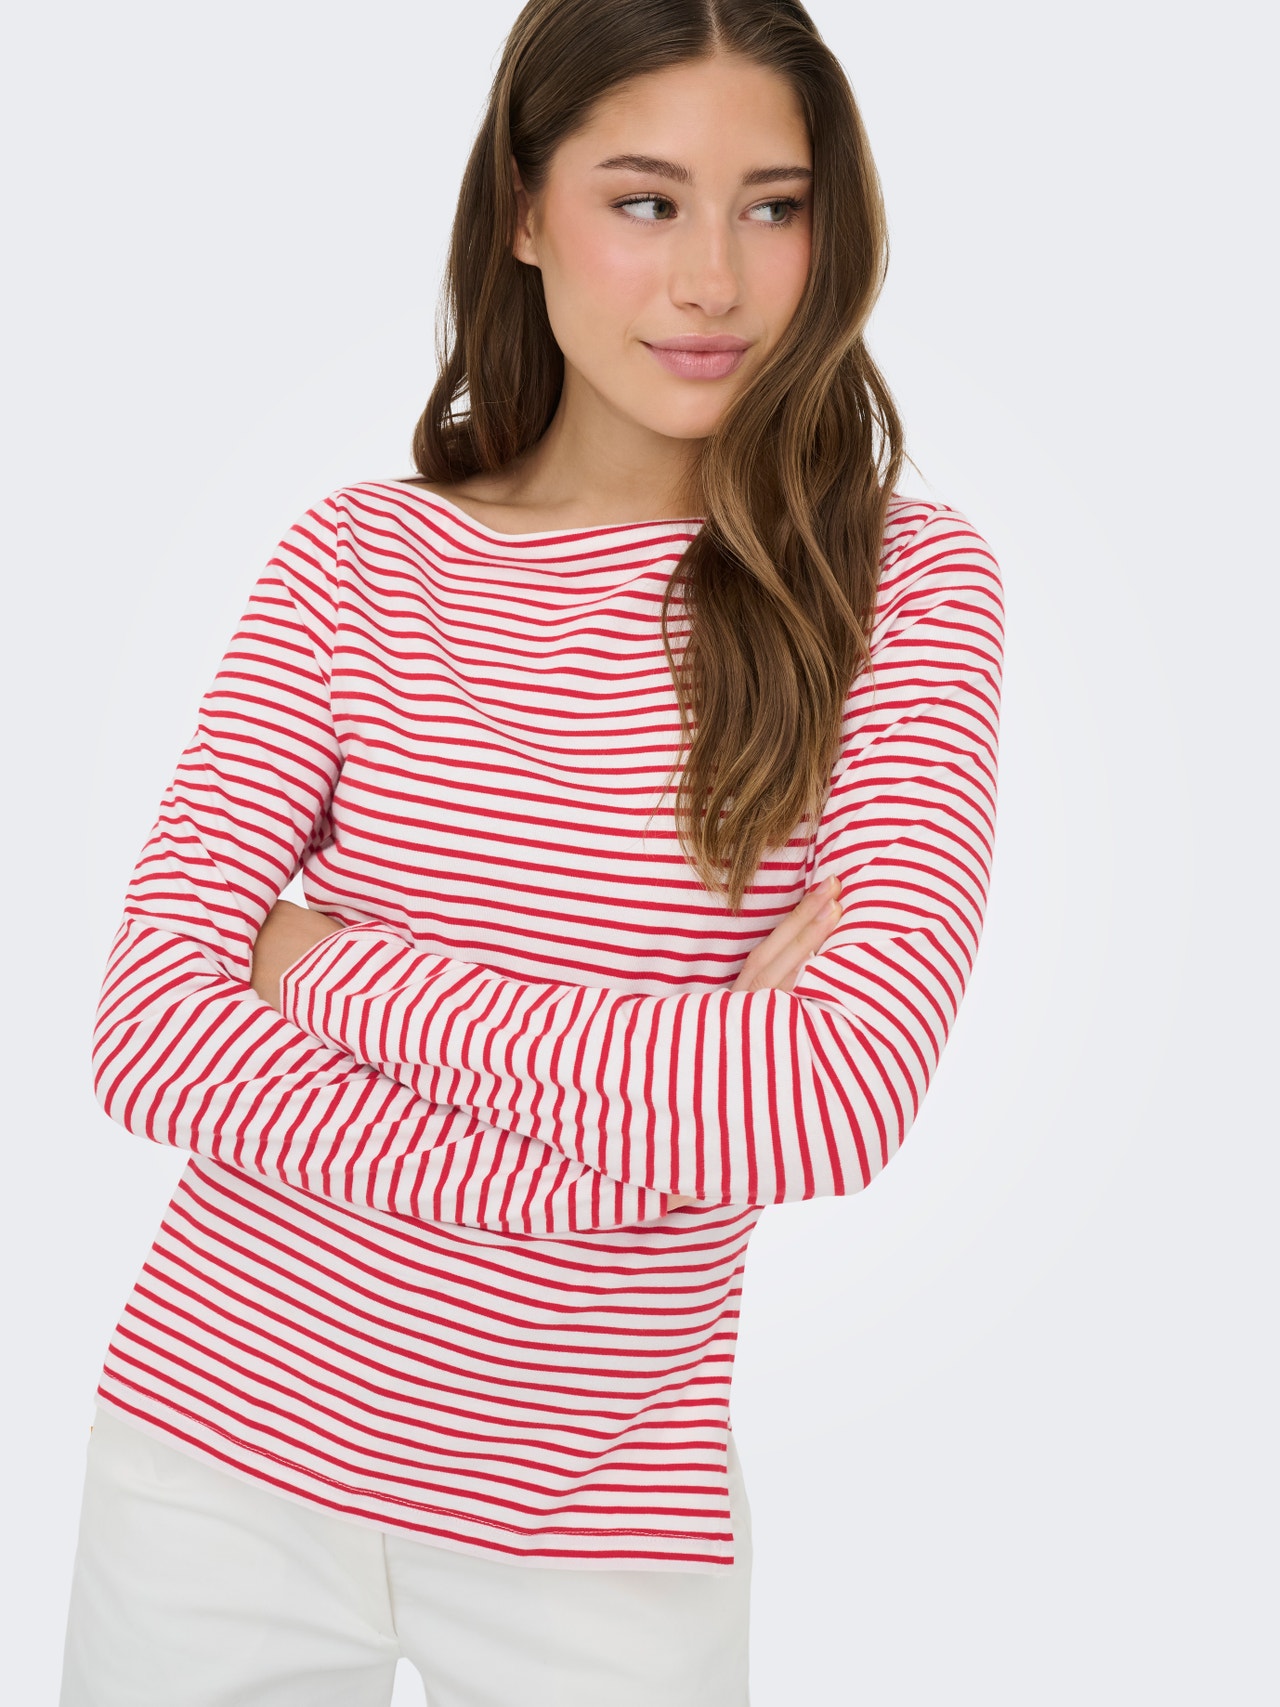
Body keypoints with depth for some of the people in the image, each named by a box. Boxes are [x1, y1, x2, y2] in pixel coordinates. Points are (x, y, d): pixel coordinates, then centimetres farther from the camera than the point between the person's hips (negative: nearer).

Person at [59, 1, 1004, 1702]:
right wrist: (623, 1146, -19)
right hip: (222, 1454, 2)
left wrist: (334, 970, -14)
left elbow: (845, 1096, -19)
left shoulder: (905, 585, -7)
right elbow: (151, 1030, -10)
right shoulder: (357, 561, -2)